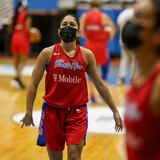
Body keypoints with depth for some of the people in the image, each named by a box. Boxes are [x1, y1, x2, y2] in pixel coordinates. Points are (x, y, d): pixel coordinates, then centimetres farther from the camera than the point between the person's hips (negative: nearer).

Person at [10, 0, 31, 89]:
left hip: (14, 38, 5)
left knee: (17, 60, 15)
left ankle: (18, 77, 21)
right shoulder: (26, 16, -8)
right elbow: (27, 29, -15)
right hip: (23, 38, -5)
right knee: (23, 61, -4)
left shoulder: (14, 16, 8)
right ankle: (17, 77, -22)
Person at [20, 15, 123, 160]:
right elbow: (34, 83, 1)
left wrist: (115, 111, 9)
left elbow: (100, 84, 9)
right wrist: (28, 111, -7)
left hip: (77, 112, 0)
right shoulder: (48, 53, 0)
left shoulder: (86, 55, 3)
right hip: (53, 110, 1)